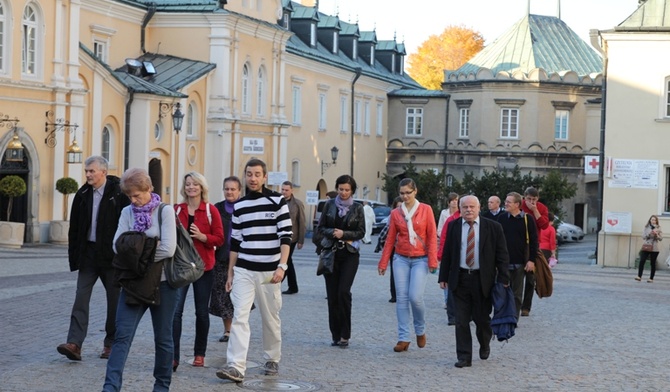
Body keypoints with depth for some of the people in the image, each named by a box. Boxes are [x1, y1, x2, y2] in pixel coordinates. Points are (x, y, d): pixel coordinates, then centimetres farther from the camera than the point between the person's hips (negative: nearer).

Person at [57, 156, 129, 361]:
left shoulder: (119, 194, -8)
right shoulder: (83, 195, 7)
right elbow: (74, 228, 11)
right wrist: (74, 254, 4)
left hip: (111, 256, -4)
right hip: (88, 255, 4)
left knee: (114, 300, 6)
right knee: (81, 297, -6)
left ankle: (111, 343, 20)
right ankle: (74, 344, -13)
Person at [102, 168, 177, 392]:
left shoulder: (164, 212, -6)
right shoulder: (127, 212, 6)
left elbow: (168, 249, -17)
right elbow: (118, 246, -4)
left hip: (161, 283, -3)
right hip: (134, 282, 3)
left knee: (163, 338, 9)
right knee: (122, 335, -6)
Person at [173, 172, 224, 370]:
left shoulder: (210, 211, -1)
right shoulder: (177, 210, 4)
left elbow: (219, 239, -2)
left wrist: (202, 236, -17)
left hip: (203, 266, 0)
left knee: (202, 312, 10)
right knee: (175, 310, -12)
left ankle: (199, 354, 25)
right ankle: (173, 357, -12)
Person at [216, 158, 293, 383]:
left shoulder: (277, 202, -2)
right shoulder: (239, 206, 9)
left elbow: (286, 236, -7)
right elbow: (235, 243, 14)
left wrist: (282, 266, -17)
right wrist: (230, 274, 12)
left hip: (269, 272, -2)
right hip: (243, 271, 2)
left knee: (271, 319, 8)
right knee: (239, 317, -9)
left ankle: (272, 360, 26)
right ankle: (236, 367, -14)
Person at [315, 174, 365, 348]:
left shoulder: (357, 208, 4)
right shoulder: (330, 205, 7)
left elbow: (361, 232, 2)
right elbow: (320, 228, 7)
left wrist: (344, 234, -12)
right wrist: (333, 233, -12)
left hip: (349, 255, -2)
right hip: (331, 254, 2)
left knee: (343, 292, -15)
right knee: (332, 294, 1)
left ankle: (345, 335, -6)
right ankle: (336, 335, 9)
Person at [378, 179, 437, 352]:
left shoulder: (426, 210, -1)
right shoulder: (395, 213, 5)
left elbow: (432, 237, -3)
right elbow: (390, 239, 8)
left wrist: (432, 261, -10)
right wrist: (383, 263, 6)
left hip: (420, 260, -3)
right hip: (401, 259, 3)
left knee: (415, 297, -13)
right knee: (401, 298, -1)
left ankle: (420, 331, 12)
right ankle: (403, 338, 3)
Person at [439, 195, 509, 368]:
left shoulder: (493, 228, -2)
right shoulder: (453, 227, 3)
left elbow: (501, 255, -2)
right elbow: (447, 254, 6)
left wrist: (503, 279, -8)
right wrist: (443, 277, 2)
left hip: (483, 279, -1)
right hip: (460, 279, 1)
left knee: (482, 318, 8)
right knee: (461, 320, 0)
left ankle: (484, 346, 36)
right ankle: (464, 357, 6)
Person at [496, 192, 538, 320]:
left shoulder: (527, 219, -1)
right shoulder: (501, 218, 4)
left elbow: (533, 241, 0)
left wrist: (532, 260, -7)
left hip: (520, 262, -1)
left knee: (517, 294, 6)